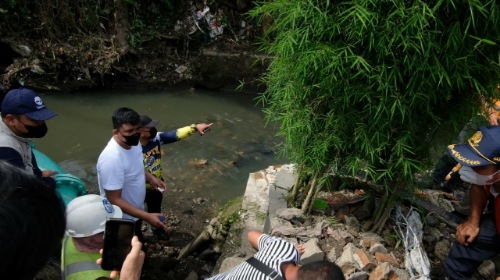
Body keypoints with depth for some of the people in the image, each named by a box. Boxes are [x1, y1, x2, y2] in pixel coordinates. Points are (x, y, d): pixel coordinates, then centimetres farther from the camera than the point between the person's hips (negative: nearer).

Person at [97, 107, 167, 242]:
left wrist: (150, 177, -4)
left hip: (135, 211, 8)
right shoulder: (112, 159, -37)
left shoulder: (132, 142, -11)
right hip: (122, 219, -7)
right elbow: (114, 200, -32)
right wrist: (147, 216, -34)